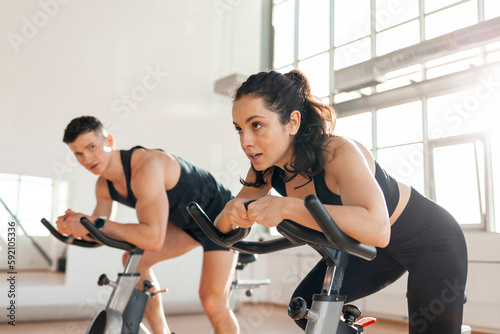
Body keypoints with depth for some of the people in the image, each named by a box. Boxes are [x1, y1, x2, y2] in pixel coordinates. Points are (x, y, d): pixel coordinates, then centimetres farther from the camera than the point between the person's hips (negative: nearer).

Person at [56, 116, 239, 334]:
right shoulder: (104, 185, -5)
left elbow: (154, 239, -41)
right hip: (187, 222, 8)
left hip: (220, 217, -8)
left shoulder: (146, 166, -33)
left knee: (212, 303, -16)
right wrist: (73, 226, -19)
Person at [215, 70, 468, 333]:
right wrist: (232, 209, -30)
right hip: (372, 250, 6)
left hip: (431, 242, -5)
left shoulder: (338, 152, -34)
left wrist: (287, 207, -49)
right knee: (306, 306, -1)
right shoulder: (267, 169, -14)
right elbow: (224, 230, -7)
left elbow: (377, 229, -48)